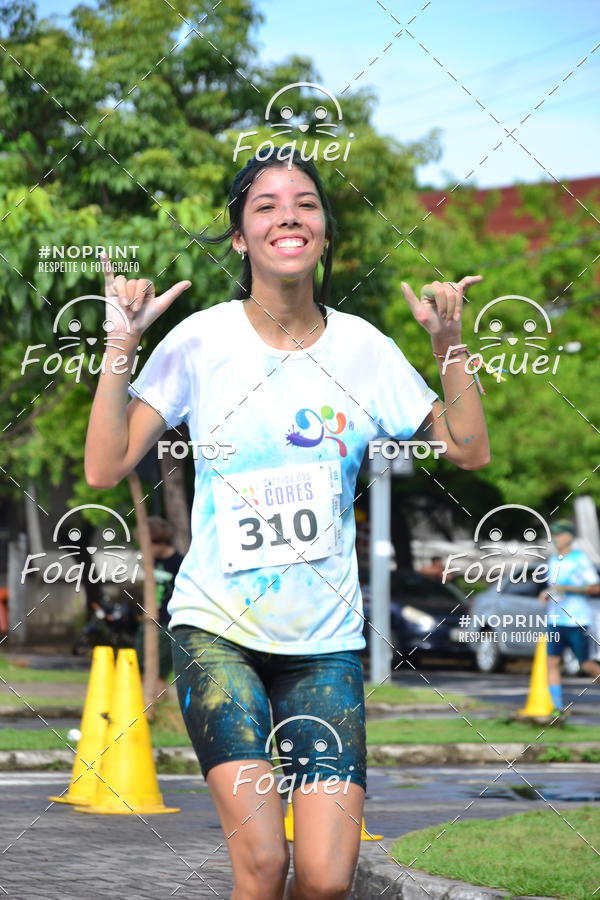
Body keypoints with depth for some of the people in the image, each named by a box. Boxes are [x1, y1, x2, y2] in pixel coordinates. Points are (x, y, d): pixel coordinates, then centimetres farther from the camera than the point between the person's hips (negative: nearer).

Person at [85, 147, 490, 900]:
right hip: (217, 628, -2)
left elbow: (469, 449, 8)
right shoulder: (200, 340, -3)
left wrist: (449, 346, -2)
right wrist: (121, 344, -12)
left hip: (325, 639, 2)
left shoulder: (361, 347, 3)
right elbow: (105, 468, -6)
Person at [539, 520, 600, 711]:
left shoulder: (581, 559, -6)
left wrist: (566, 588, -18)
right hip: (555, 620, 6)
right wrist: (547, 594, 6)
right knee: (552, 662, -6)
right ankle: (557, 706, -5)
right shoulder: (552, 560, 14)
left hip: (577, 621, -6)